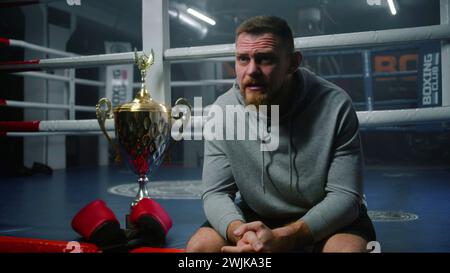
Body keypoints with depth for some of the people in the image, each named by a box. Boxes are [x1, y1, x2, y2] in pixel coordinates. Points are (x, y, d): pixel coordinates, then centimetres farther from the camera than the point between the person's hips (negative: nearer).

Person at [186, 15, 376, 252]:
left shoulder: (335, 105, -21)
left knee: (349, 248, -32)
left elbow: (345, 195, -20)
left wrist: (283, 238, -34)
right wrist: (239, 231, -34)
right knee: (199, 246, -18)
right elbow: (215, 193, -11)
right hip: (256, 216, 3)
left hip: (328, 218, -2)